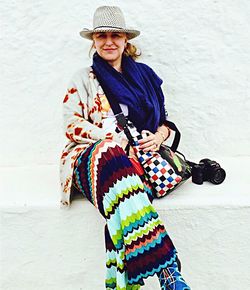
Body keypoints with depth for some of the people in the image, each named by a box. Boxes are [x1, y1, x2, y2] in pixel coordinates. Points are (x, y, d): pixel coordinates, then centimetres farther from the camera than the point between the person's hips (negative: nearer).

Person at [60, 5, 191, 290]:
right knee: (113, 159, -42)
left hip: (138, 156, 2)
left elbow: (164, 121, 25)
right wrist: (117, 139, -9)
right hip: (92, 156, -2)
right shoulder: (83, 78, 18)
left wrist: (158, 136, -2)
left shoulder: (144, 75, 24)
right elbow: (71, 125, 6)